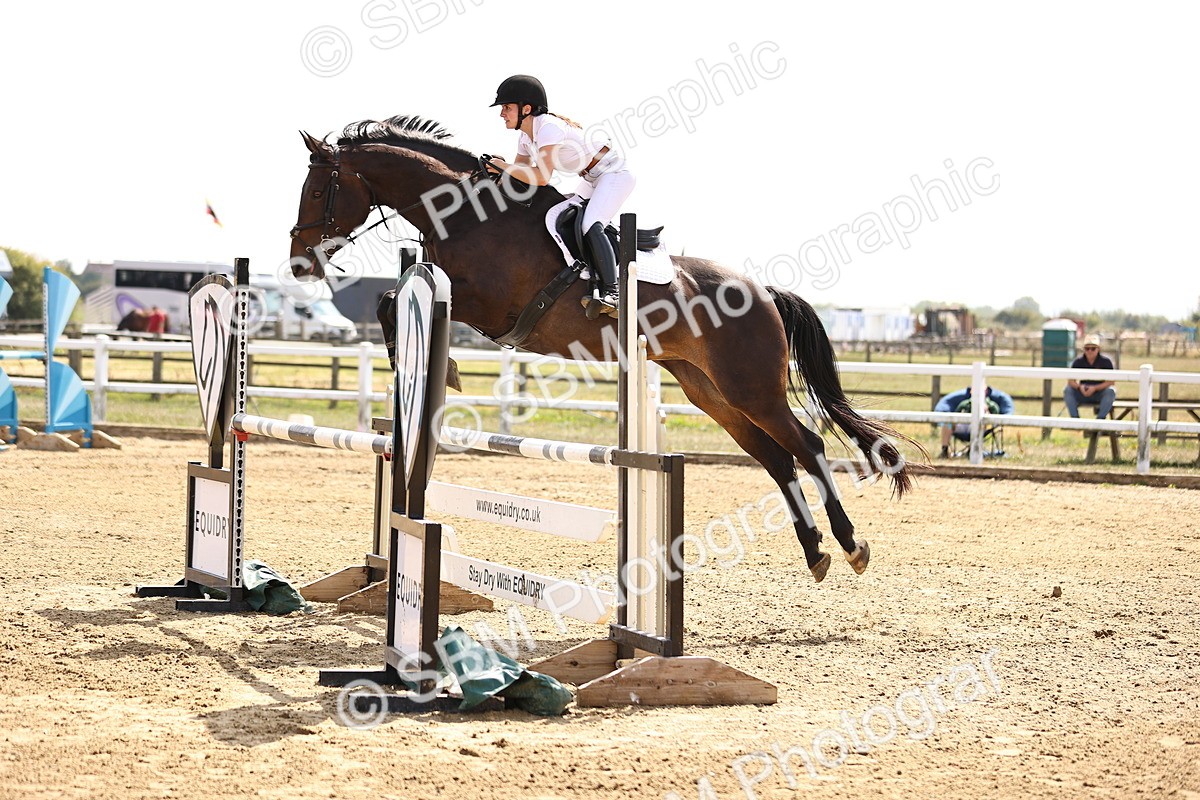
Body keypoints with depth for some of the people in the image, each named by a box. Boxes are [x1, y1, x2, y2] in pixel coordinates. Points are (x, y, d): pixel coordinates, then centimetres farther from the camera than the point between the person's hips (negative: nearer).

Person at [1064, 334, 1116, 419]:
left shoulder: (1105, 362, -6)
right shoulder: (1078, 362, -1)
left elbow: (1110, 382, -13)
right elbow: (1071, 381, -6)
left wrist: (1094, 388, -28)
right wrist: (1080, 387, -29)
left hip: (1100, 393, -2)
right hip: (1082, 394, 2)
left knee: (1110, 391, -33)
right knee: (1068, 391, -24)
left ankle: (1100, 418, -25)